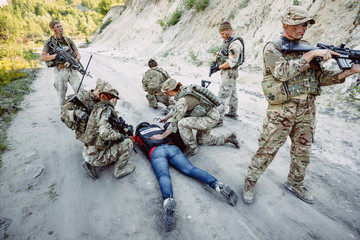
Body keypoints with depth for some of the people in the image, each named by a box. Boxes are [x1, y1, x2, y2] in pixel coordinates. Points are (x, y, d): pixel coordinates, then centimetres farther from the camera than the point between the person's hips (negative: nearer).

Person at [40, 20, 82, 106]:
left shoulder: (68, 40, 9)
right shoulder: (49, 42, 1)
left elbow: (78, 54, 6)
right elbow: (42, 57, -6)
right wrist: (55, 56, -19)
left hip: (72, 69, 2)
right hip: (60, 71, -2)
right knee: (62, 93, 5)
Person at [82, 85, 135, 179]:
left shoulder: (97, 107, 9)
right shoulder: (107, 110, -18)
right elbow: (104, 132, -32)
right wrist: (121, 136, -17)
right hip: (95, 156, -9)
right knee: (128, 143, -7)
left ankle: (91, 165, 18)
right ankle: (119, 170, 7)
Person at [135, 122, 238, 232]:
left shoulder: (139, 134, 30)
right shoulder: (158, 127, 38)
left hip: (156, 151, -3)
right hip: (172, 147, 3)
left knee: (163, 175, -27)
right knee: (190, 169, -14)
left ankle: (168, 200, -58)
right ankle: (218, 185, -34)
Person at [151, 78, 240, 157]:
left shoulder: (182, 100, -27)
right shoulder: (182, 90, 0)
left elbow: (175, 122, -25)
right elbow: (176, 108, 20)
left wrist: (162, 136, -16)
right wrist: (167, 117, 24)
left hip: (211, 118, -10)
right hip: (211, 114, 10)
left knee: (182, 123, -24)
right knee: (202, 140, 24)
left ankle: (192, 148, -5)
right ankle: (229, 137, 30)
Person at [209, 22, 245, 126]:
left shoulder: (235, 43, -19)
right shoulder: (227, 41, 11)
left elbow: (231, 62, -24)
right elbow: (219, 53, 15)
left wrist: (218, 68, -20)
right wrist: (214, 62, -4)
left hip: (229, 72, -10)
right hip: (228, 72, 10)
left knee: (223, 96, -11)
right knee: (232, 93, 19)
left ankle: (219, 119, -9)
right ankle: (233, 113, 33)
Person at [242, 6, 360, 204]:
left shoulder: (306, 48, 12)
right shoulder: (272, 48, -6)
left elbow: (321, 79, 11)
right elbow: (282, 73, -23)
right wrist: (311, 55, -20)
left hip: (307, 110, 7)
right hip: (281, 110, -6)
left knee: (302, 151, 17)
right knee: (267, 150, 0)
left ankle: (295, 183, 39)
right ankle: (250, 183, 19)